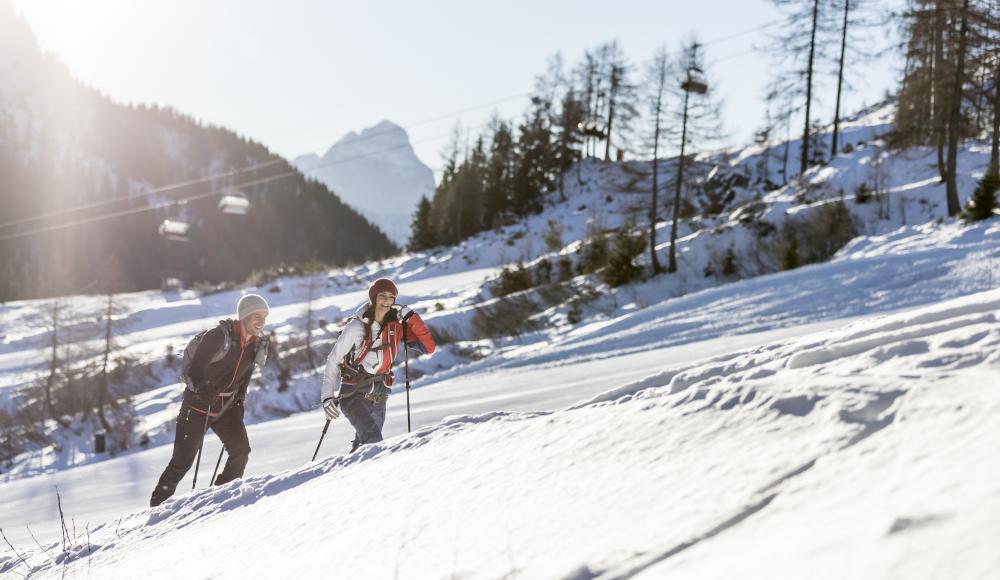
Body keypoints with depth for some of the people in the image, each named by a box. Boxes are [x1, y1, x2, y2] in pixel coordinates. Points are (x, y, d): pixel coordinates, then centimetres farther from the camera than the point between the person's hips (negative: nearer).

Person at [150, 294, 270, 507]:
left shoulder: (258, 344, -1)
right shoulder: (218, 336, -22)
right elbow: (195, 369, -22)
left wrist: (239, 400, 14)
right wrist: (203, 388, -41)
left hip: (226, 407, 6)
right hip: (198, 405, -5)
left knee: (241, 451, -12)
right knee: (183, 460, -2)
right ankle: (158, 503, 15)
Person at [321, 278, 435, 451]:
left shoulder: (396, 326, -1)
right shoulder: (357, 326, -12)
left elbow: (428, 347, -8)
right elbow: (333, 360, -7)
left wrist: (410, 316, -15)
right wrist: (327, 396, -15)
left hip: (378, 397, 5)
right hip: (353, 394, -5)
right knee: (373, 440, -25)